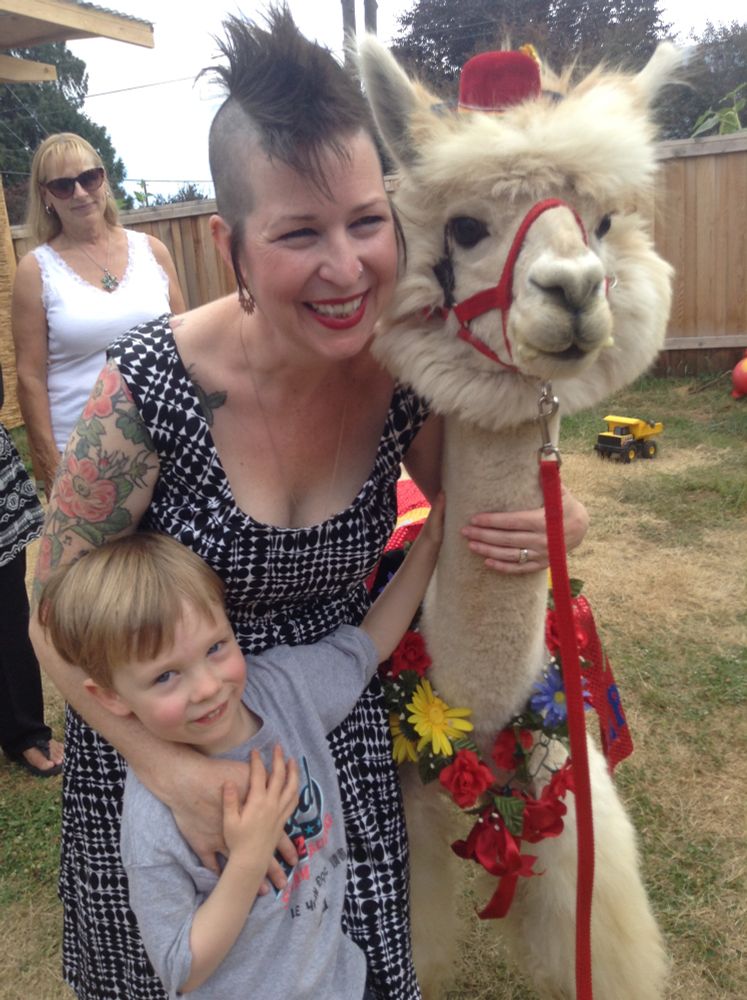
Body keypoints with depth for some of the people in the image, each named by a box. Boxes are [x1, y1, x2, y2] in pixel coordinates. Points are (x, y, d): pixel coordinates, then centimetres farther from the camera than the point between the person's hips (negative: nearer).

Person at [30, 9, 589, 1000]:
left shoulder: (405, 369, -20)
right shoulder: (154, 385, -29)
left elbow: (474, 508, 0)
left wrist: (555, 522, -22)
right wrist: (173, 771, -24)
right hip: (153, 730, -1)